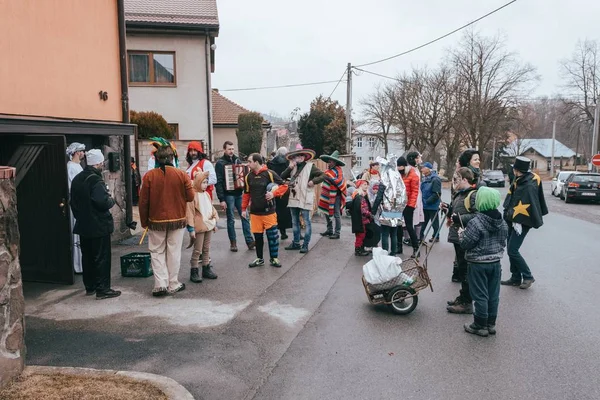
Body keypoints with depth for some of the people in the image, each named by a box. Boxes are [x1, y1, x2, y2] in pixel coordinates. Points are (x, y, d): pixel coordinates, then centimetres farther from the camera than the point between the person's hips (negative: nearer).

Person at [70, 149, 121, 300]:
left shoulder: (77, 179, 9)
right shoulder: (96, 180, -19)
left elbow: (73, 202, 15)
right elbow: (103, 202, -27)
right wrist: (112, 200, -7)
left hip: (83, 226, 9)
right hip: (99, 226, -8)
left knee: (87, 257, 16)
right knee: (102, 257, -1)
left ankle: (89, 287, 26)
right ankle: (102, 289, 2)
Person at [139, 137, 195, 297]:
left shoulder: (149, 176, -9)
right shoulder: (181, 175, -10)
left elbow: (143, 202, -5)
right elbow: (190, 197, -5)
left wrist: (144, 221, 7)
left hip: (156, 221, 0)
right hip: (178, 220, 0)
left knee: (157, 252, 12)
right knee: (174, 252, 10)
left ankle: (160, 284, 7)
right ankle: (173, 285, 16)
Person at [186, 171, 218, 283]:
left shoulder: (207, 194, 10)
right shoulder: (192, 195, -14)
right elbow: (189, 213, -15)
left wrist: (215, 222, 17)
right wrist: (191, 228, -17)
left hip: (209, 226, 7)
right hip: (199, 227, -7)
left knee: (206, 249, 15)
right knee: (197, 250, -1)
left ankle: (206, 269, 25)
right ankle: (194, 271, 8)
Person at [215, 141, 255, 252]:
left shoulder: (237, 160, 12)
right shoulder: (220, 163, -2)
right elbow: (218, 182, -7)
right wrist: (221, 199, -13)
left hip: (239, 193, 4)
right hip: (228, 195, -4)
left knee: (245, 217, 1)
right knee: (231, 220, 4)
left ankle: (249, 240, 5)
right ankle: (233, 243, 13)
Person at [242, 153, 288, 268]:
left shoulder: (269, 174, -9)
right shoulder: (248, 176, 5)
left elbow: (284, 185, -5)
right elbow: (246, 193, 14)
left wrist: (274, 194, -19)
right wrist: (244, 208, 10)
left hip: (269, 211, -4)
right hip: (255, 212, 4)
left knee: (272, 235, 1)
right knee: (258, 236, 10)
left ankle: (274, 258, 16)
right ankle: (259, 259, 25)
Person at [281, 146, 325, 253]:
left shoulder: (310, 166, -3)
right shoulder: (293, 168, 13)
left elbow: (323, 175, -6)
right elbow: (282, 177, 5)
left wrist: (313, 181, -18)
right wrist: (289, 167, -6)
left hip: (304, 200, -6)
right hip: (293, 199, 6)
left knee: (306, 222, -1)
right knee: (295, 222, 14)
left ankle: (305, 245, 4)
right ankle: (296, 243, 24)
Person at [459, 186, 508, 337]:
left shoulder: (475, 223, -22)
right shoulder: (502, 223, 1)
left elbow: (465, 244, -18)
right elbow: (503, 242, 11)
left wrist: (461, 234, 1)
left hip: (478, 264, -6)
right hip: (495, 262, 6)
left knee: (480, 296, 4)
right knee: (493, 295, 14)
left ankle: (480, 326, 14)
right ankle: (491, 324, 26)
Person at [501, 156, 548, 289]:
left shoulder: (529, 186, -22)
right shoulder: (519, 181, 6)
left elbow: (527, 207, -25)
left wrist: (518, 222, -22)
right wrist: (508, 216, 11)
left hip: (521, 223, -9)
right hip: (513, 220, 9)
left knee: (512, 251, -7)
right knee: (511, 250, 14)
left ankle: (528, 277, 9)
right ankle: (516, 278, 25)